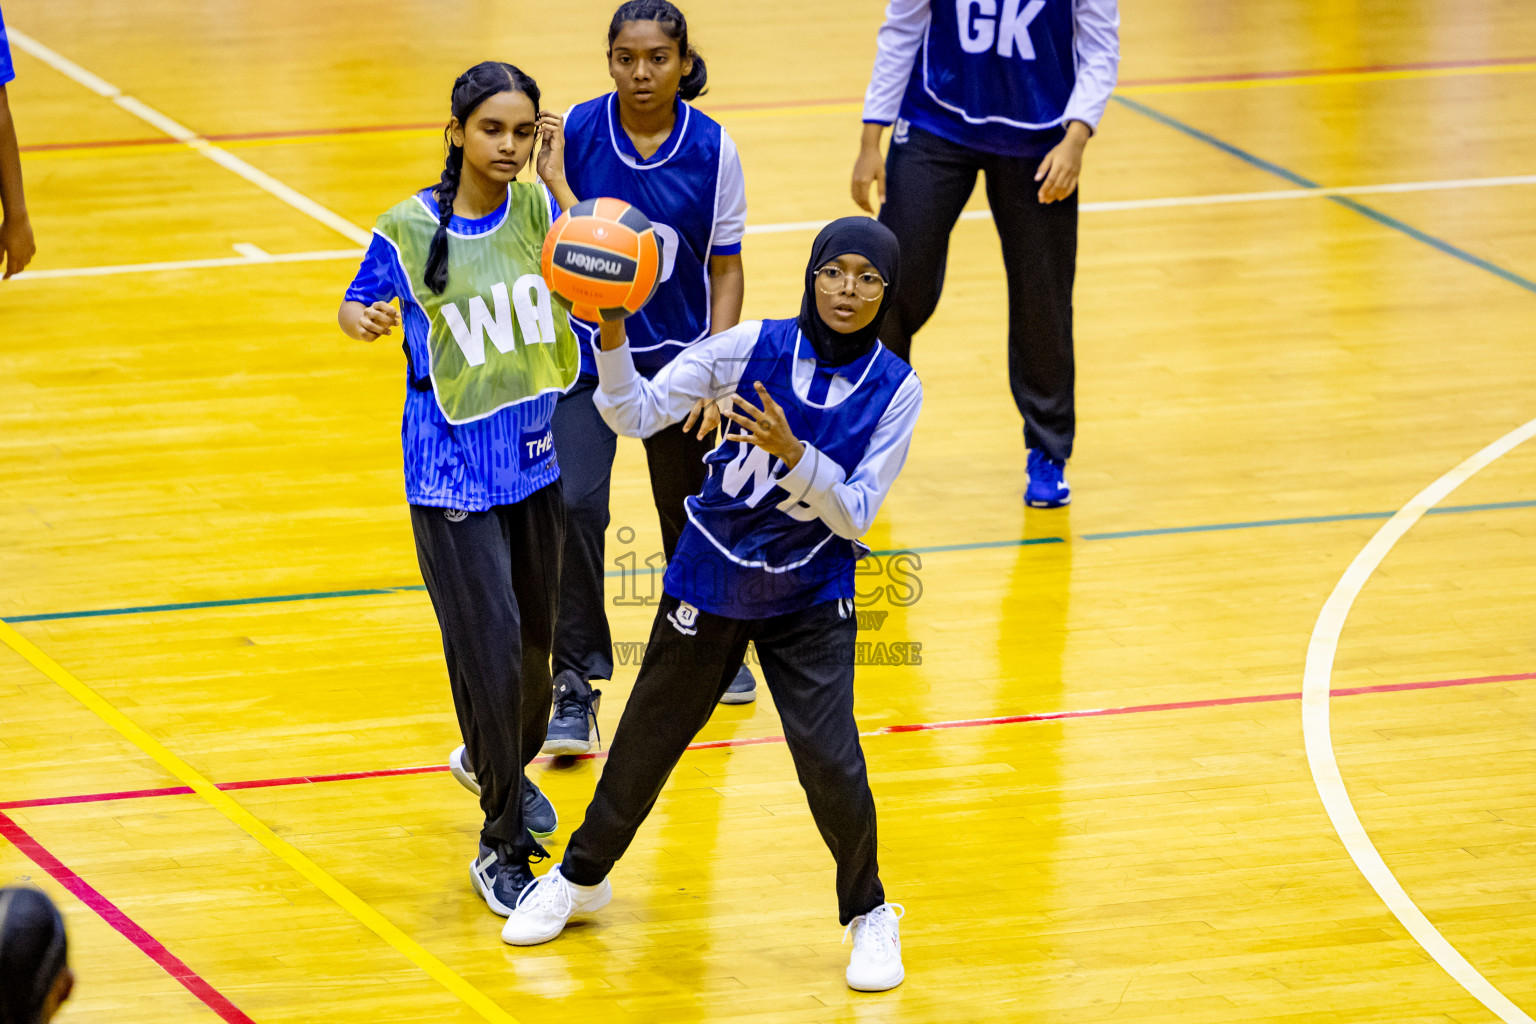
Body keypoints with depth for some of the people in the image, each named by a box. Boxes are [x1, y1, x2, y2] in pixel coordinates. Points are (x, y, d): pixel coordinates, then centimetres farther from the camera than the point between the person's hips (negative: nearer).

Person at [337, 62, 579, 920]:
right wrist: (367, 321, -20)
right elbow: (356, 306, 4)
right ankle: (502, 849, 1)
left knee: (534, 640, 18)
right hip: (452, 472, -4)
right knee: (492, 647, -10)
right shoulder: (410, 229, -9)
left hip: (534, 459, 4)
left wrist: (555, 177, -13)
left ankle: (496, 764, 49)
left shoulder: (536, 205, -1)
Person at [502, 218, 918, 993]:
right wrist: (613, 338, -31)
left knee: (830, 761, -12)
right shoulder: (753, 347, -14)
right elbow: (638, 413, -14)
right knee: (647, 737, 13)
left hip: (811, 598, -1)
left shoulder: (894, 389, -12)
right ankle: (583, 876, 38)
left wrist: (793, 450, -30)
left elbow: (855, 515, -14)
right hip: (710, 581, 1)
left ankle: (867, 914, 13)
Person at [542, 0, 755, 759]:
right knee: (573, 505, -18)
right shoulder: (575, 132, -12)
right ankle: (575, 688, -10)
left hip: (676, 355, 1)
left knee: (689, 512, 14)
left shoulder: (711, 148, -10)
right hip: (587, 351, -1)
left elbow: (724, 269, -4)